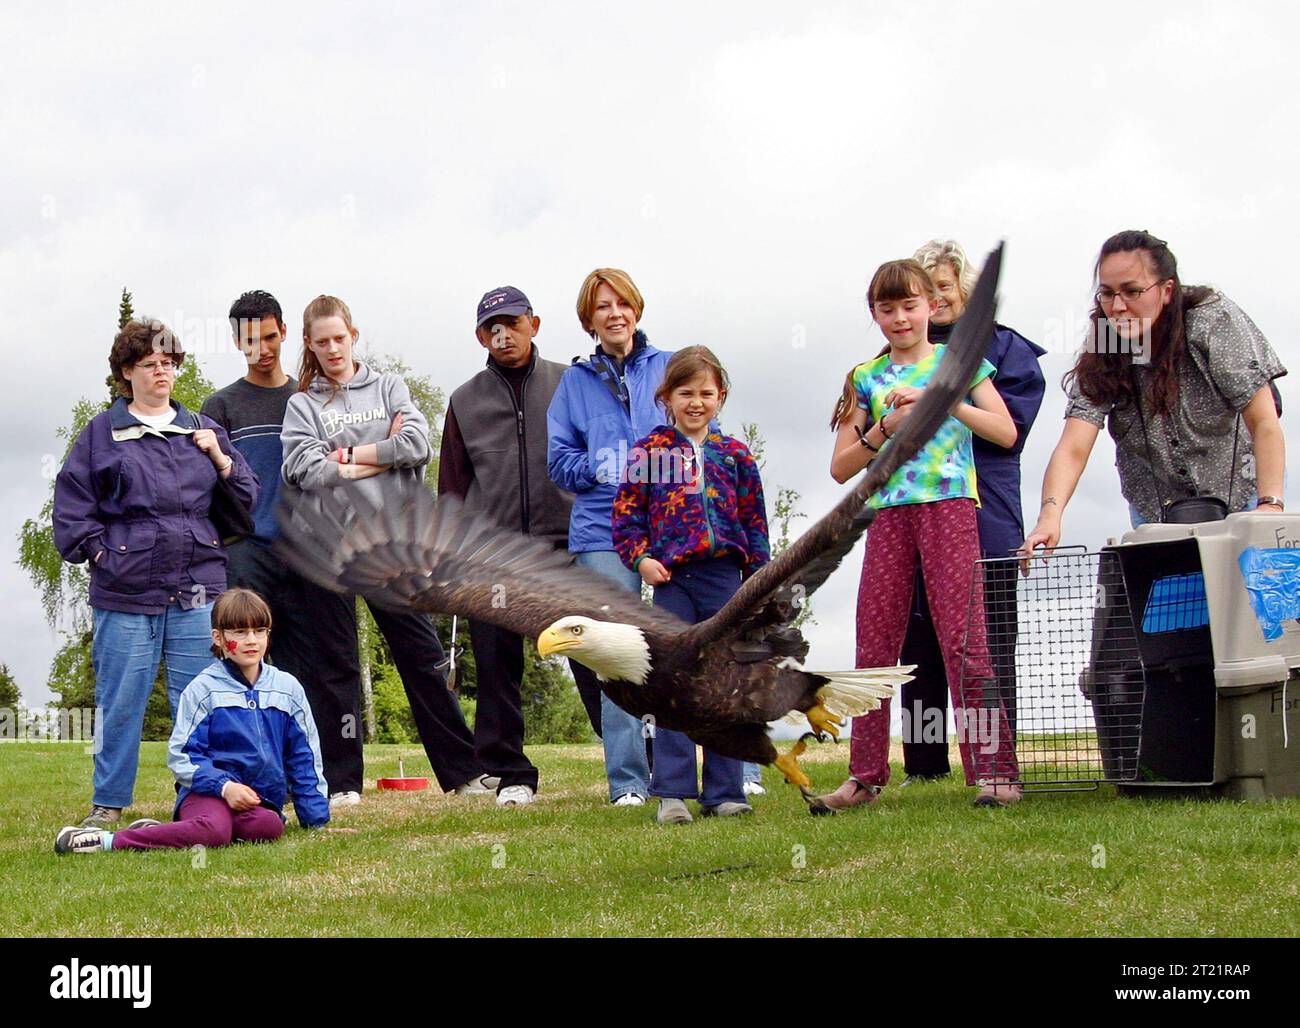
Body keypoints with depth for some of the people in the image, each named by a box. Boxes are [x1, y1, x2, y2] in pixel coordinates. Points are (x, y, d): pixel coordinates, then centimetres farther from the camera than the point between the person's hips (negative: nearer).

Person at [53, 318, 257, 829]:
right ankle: (108, 803, 13)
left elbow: (248, 498, 13)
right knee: (121, 701, 2)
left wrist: (221, 460, -1)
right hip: (125, 593, -2)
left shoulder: (204, 431, 14)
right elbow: (71, 504, 5)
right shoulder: (101, 433, 6)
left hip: (197, 590, 2)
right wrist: (98, 550, -5)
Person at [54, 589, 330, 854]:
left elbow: (303, 756, 18)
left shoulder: (287, 687, 13)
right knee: (214, 831, -39)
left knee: (270, 826, -34)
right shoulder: (203, 688, 1)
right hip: (209, 792, -4)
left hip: (261, 800, 4)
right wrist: (224, 786, -17)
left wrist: (316, 816, 11)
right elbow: (181, 754, -3)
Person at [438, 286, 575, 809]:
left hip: (565, 543, -2)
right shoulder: (466, 401, 15)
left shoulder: (567, 385, 10)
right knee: (496, 666, 1)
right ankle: (511, 774, 10)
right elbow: (453, 486, 16)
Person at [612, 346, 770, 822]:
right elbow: (625, 513, 4)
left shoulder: (735, 455, 9)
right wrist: (640, 558, -10)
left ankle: (724, 791, 11)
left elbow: (755, 522, 11)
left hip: (724, 577, 2)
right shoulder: (649, 451, 4)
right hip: (671, 579, -2)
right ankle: (672, 792, 1)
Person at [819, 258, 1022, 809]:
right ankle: (865, 776, 9)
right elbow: (841, 468, 10)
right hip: (887, 515, 3)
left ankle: (996, 770, -9)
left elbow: (1006, 432, -2)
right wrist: (885, 428, -6)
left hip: (949, 507, -3)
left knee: (963, 640, -11)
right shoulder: (866, 378, 14)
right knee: (874, 645, 2)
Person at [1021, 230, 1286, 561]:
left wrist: (1270, 505, -36)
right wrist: (1050, 514, -46)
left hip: (1238, 501, -2)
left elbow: (1264, 424, -23)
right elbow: (1073, 448, -26)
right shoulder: (1099, 358, -15)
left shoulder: (1212, 320, -20)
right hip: (1153, 510, 2)